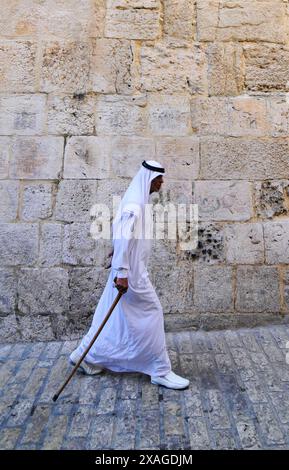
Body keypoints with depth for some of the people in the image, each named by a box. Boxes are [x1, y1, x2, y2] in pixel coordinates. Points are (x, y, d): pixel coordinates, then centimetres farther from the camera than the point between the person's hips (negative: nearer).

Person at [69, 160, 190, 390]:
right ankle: (161, 371, 12)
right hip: (131, 270, -10)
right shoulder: (134, 203, -19)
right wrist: (122, 272, -25)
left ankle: (86, 355, 31)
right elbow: (123, 237, -25)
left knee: (115, 314, 18)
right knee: (151, 313, -1)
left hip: (130, 268, 10)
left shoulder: (138, 200, 13)